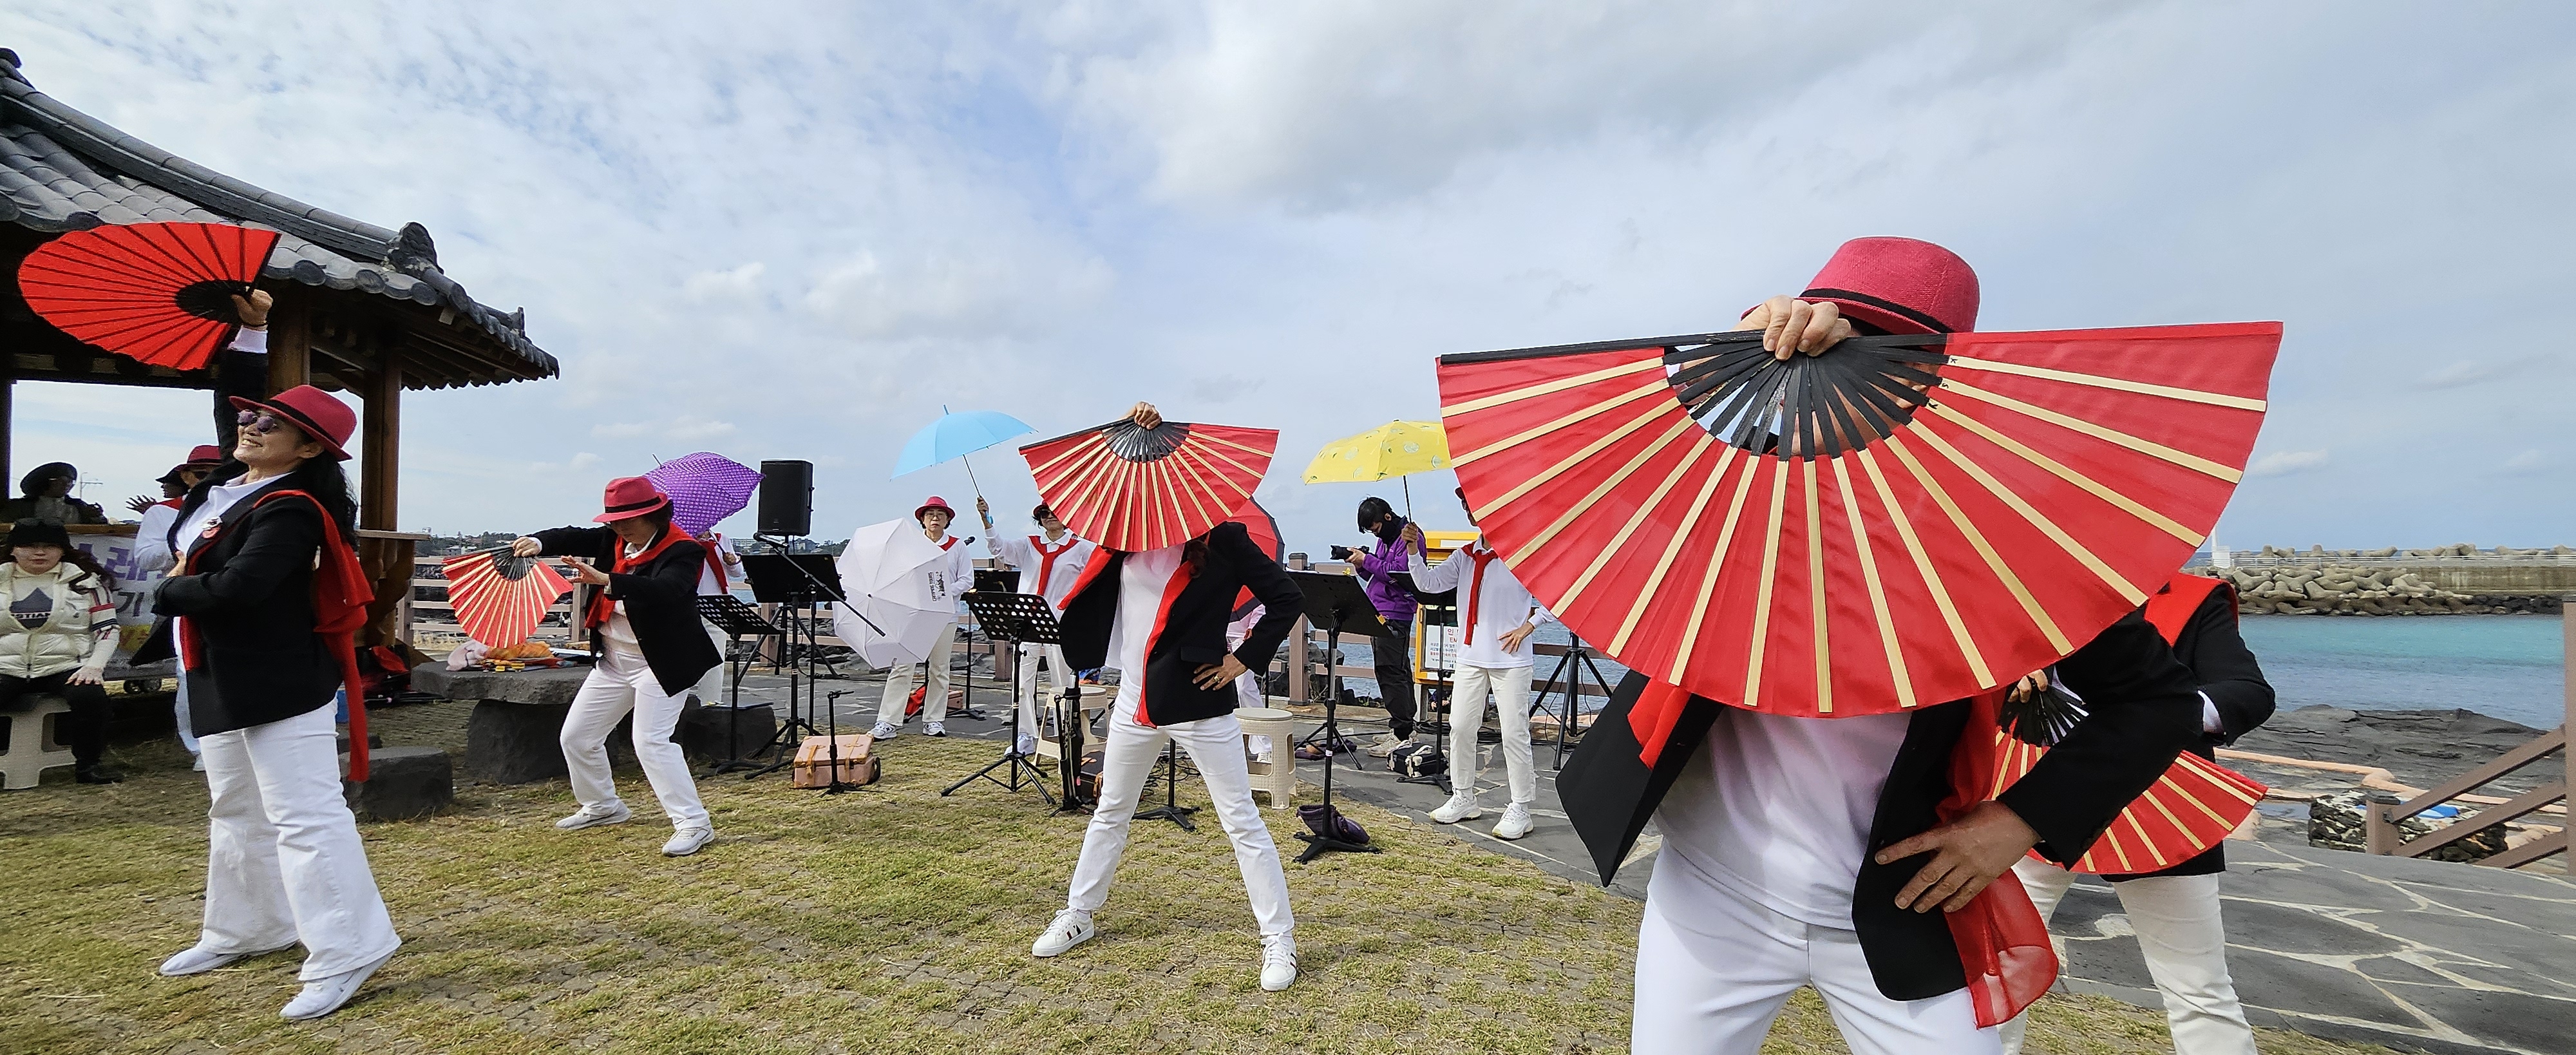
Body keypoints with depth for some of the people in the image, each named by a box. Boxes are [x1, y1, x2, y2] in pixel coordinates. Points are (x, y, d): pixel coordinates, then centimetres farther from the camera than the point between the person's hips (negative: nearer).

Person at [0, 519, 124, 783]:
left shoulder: (84, 579, 6)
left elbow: (107, 628, 3)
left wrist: (94, 665, -13)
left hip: (67, 667, -2)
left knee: (90, 697, -33)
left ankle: (88, 766, -15)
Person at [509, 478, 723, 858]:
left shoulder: (683, 551, -20)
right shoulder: (613, 539, 5)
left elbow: (665, 590, -37)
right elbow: (574, 538, -4)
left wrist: (606, 581, -48)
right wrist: (538, 543, -26)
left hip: (661, 662, -8)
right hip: (613, 660, 9)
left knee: (651, 742, -17)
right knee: (576, 736, 15)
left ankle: (694, 823, -10)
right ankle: (602, 806, 36)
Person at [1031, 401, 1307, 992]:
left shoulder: (1223, 538, -10)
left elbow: (1287, 599, -7)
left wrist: (1244, 659, -10)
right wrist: (1130, 433, -8)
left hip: (1198, 702, -5)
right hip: (1135, 699, 6)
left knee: (1242, 821, 2)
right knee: (1109, 814, 20)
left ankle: (1279, 940, 13)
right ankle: (1077, 917, 38)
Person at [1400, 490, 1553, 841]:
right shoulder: (1464, 556, 12)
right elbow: (1429, 583, 4)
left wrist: (1529, 625, -10)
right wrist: (1413, 551, -11)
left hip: (1511, 658, -6)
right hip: (1471, 657, 6)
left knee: (1514, 733, -3)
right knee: (1460, 726, 9)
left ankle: (1520, 810, 8)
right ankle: (1463, 799, 23)